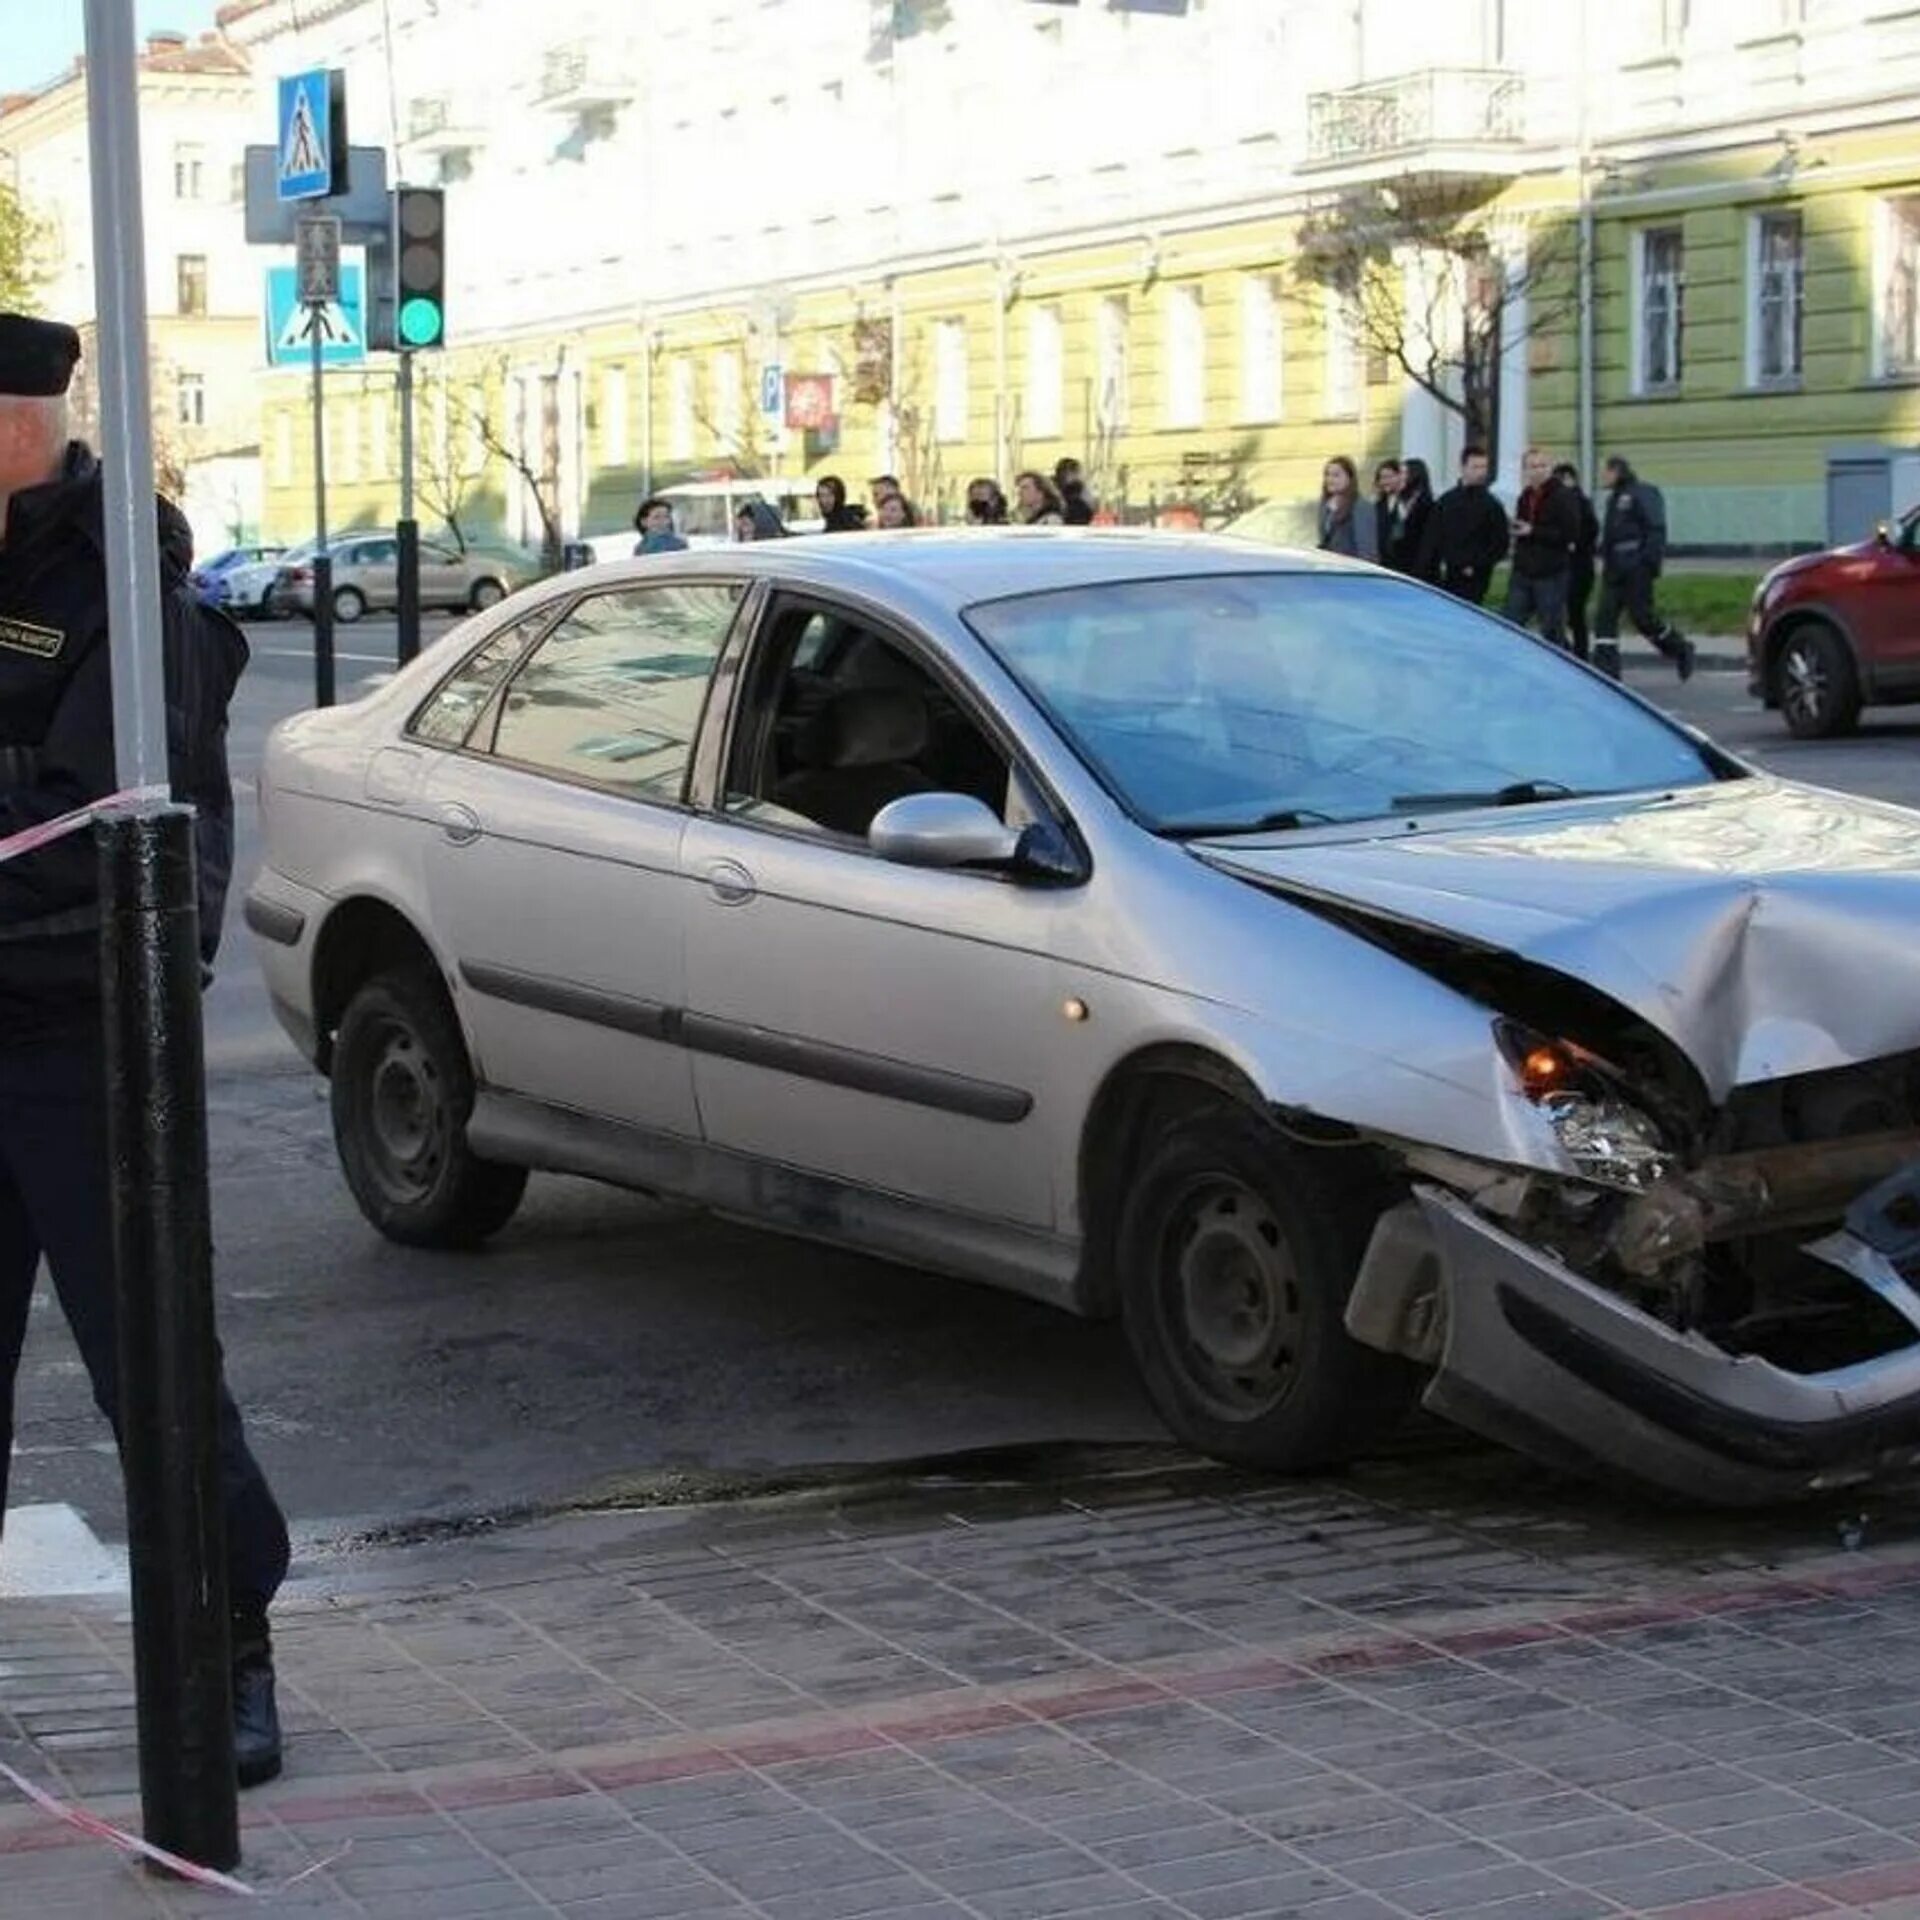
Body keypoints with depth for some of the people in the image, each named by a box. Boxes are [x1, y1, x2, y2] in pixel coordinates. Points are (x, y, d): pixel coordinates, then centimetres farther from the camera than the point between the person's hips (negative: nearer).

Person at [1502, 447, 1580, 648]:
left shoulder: (1562, 497, -9)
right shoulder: (1525, 497, 14)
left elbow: (1571, 534, -17)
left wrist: (1533, 532, -18)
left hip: (1551, 573, -7)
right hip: (1523, 572, 7)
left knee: (1552, 630, -1)